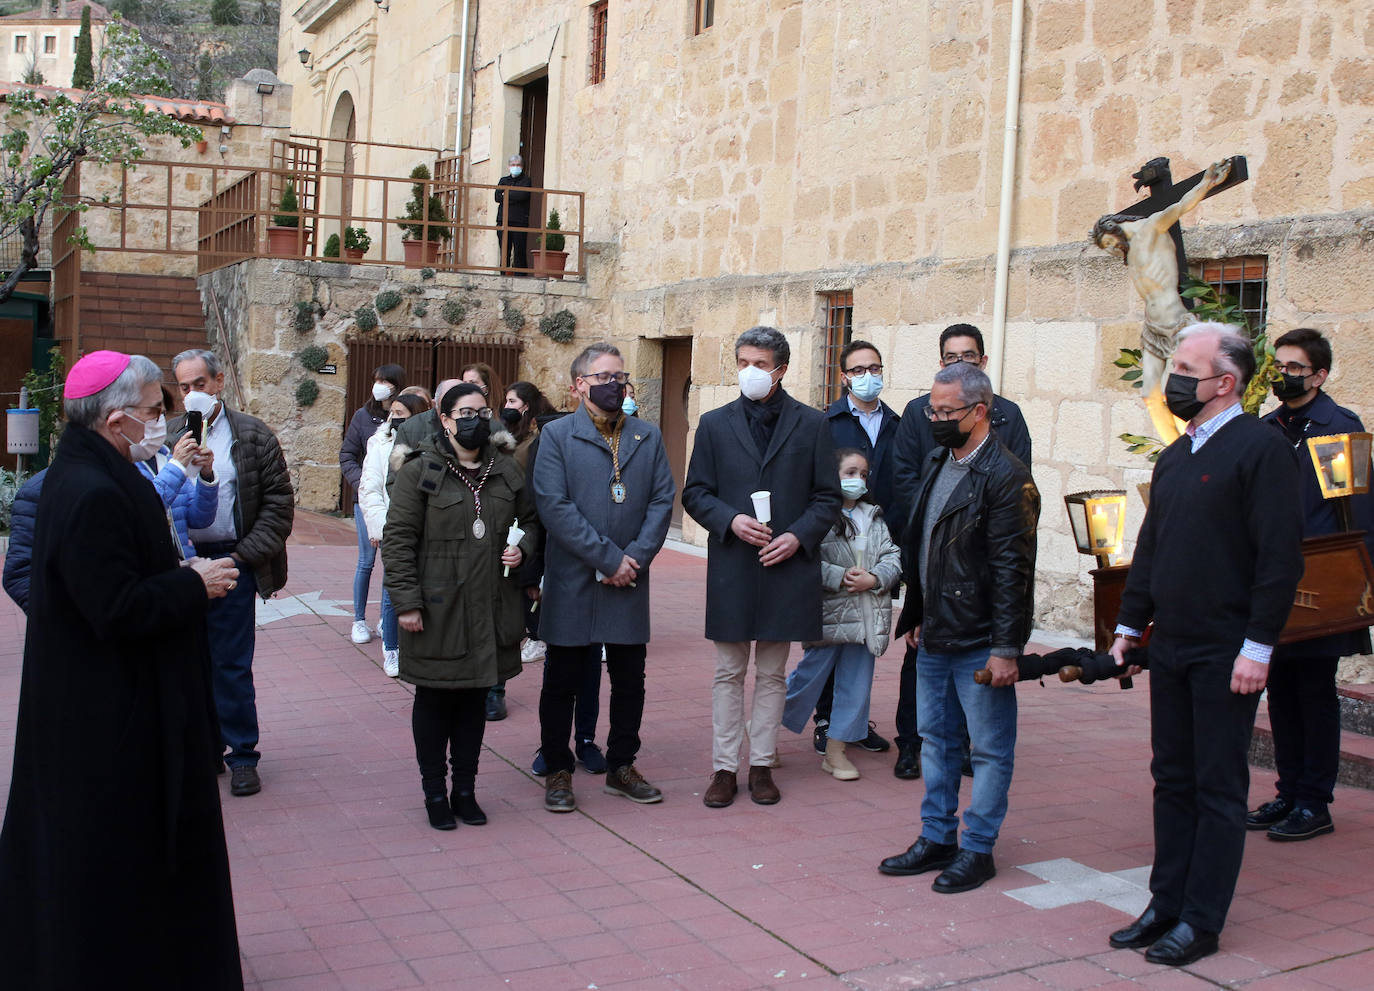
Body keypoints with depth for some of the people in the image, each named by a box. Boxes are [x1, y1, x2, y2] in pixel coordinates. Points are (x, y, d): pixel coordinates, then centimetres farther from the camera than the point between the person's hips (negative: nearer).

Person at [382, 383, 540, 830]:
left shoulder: (506, 470, 7)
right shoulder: (419, 471, -5)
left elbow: (534, 519, 20)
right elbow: (398, 539, -7)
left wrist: (523, 548, -1)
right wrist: (406, 601, -12)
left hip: (489, 608, 4)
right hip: (437, 609, -4)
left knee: (475, 700, 11)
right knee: (434, 700, 6)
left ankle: (465, 790, 24)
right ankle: (435, 794, 20)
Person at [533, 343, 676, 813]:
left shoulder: (648, 437, 10)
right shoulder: (557, 435, -3)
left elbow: (662, 500, 4)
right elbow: (554, 506, -12)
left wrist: (636, 558, -10)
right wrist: (608, 559, -15)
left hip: (629, 581, 4)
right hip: (572, 583, -3)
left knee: (630, 680, 11)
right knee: (563, 681, 6)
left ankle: (621, 766, 27)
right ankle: (558, 771, 20)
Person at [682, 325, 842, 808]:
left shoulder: (812, 424, 4)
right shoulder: (715, 424, 6)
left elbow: (828, 496, 4)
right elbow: (695, 493, 6)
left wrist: (799, 536, -11)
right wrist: (730, 520, -12)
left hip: (787, 565, 0)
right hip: (731, 566, 0)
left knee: (772, 673, 9)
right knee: (728, 673, 6)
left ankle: (762, 765, 19)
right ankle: (724, 768, 14)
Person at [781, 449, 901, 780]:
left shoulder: (874, 517, 13)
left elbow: (892, 557, 8)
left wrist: (873, 579, -9)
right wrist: (839, 577, -19)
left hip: (866, 615, 6)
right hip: (827, 613, -6)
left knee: (856, 681, 7)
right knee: (812, 675, 0)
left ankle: (835, 751, 18)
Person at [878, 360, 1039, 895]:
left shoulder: (1006, 477, -15)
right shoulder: (936, 465, 11)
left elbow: (1013, 569, -18)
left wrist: (1006, 648, -19)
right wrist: (915, 616, 17)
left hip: (980, 643, -8)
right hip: (935, 637, 8)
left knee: (990, 750, 5)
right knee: (937, 740, 16)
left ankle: (977, 849, 16)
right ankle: (936, 839, 28)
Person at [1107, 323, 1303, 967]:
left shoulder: (1261, 448, -11)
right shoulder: (1174, 456, 13)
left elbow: (1281, 557, -15)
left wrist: (1257, 647, -18)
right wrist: (1129, 624, 15)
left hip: (1227, 654, -7)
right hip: (1170, 648, 7)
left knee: (1218, 787, 2)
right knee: (1172, 780, 13)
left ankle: (1201, 922, 11)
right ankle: (1166, 905, 22)